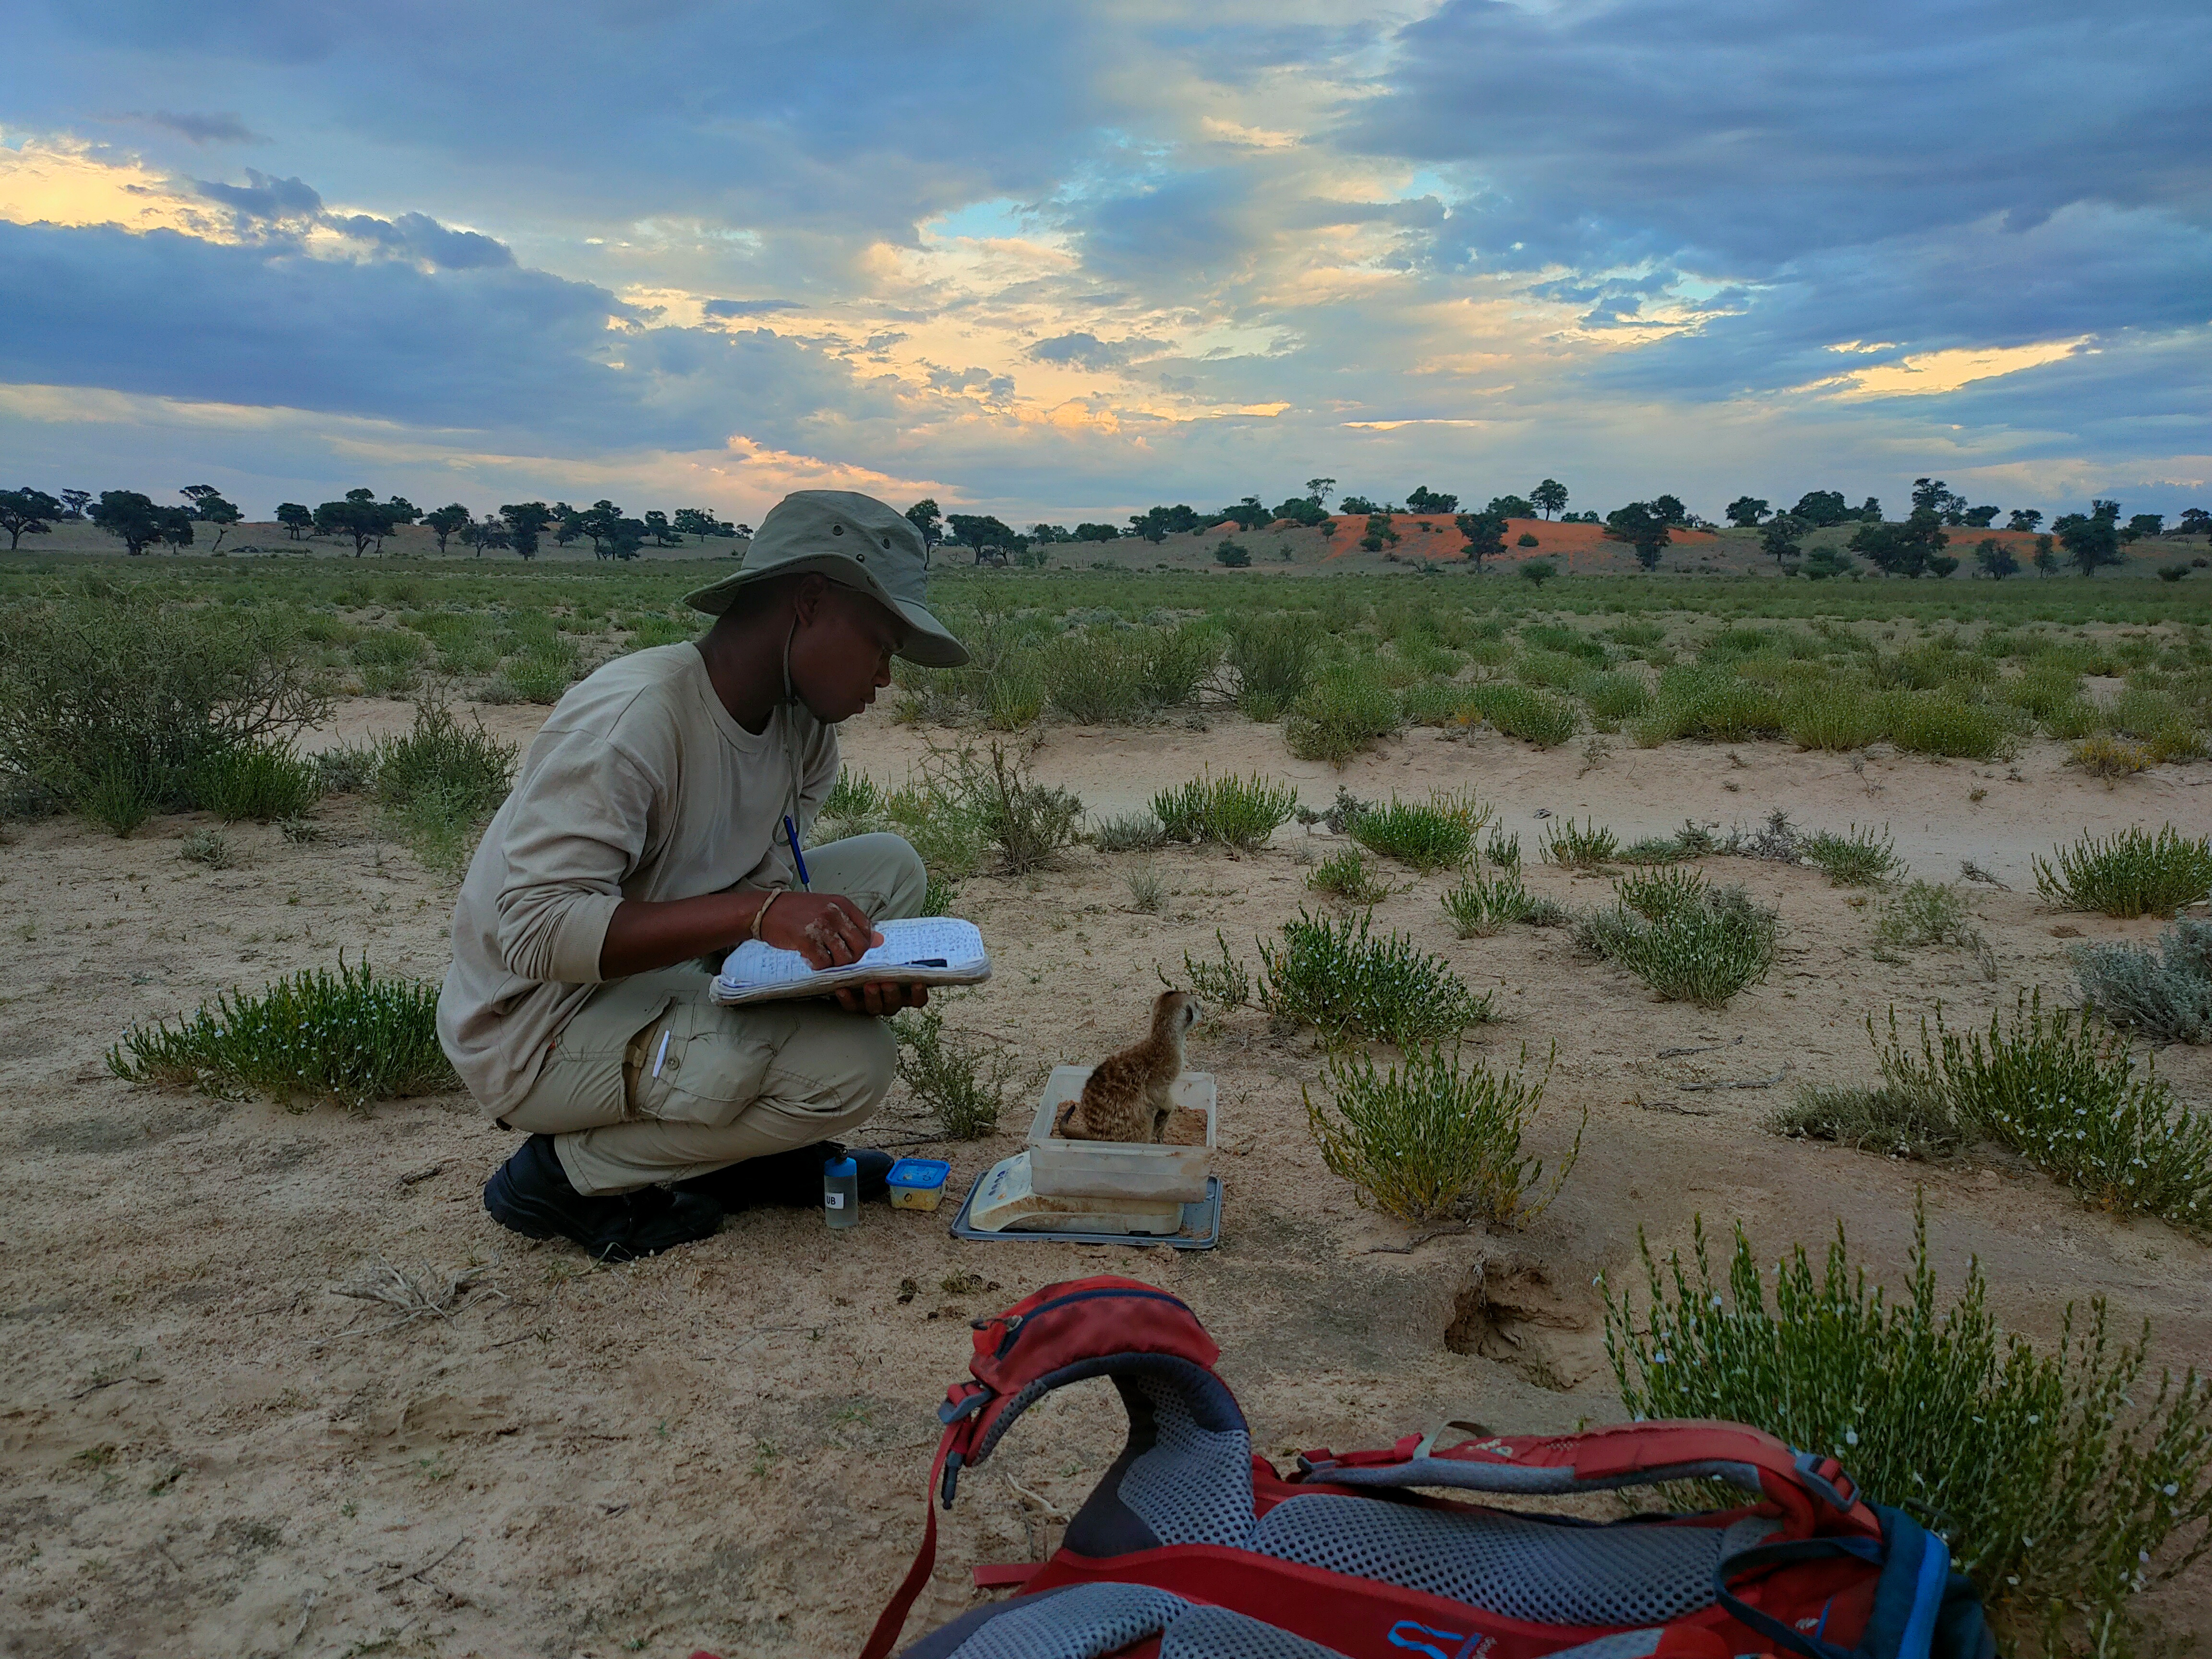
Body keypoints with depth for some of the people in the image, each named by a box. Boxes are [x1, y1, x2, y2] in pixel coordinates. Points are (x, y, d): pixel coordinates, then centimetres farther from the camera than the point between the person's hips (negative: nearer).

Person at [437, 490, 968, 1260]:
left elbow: (761, 887, -2)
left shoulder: (802, 728, 0)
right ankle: (570, 1173, -5)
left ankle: (735, 1146, 5)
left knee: (887, 868, -1)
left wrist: (846, 966, -23)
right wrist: (758, 912, -39)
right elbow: (534, 929, -32)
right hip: (539, 1030, -9)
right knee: (850, 1064, -25)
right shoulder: (634, 718, -27)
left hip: (667, 972, 9)